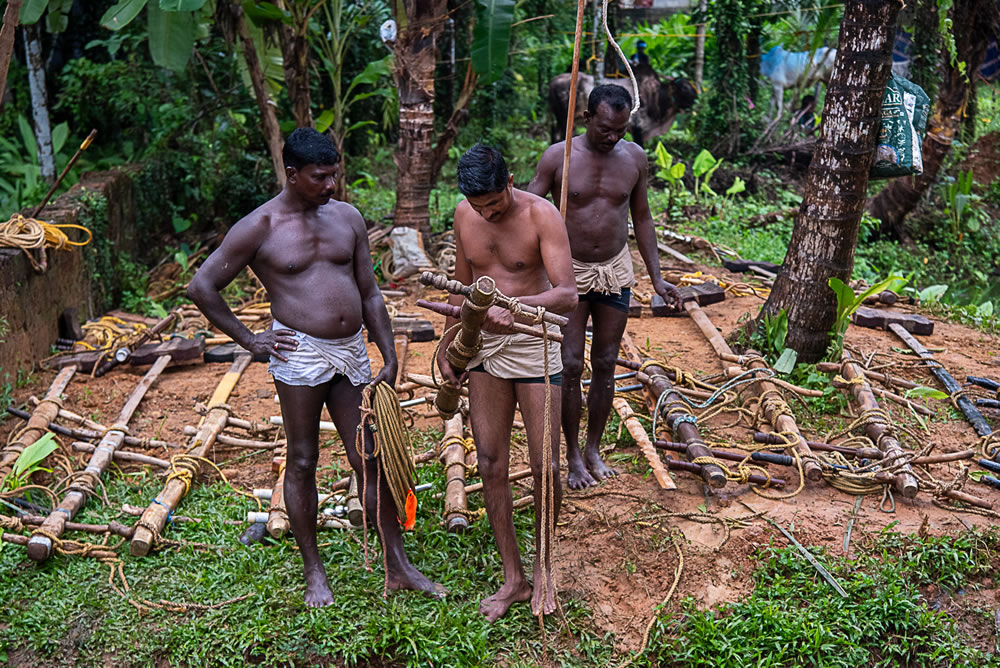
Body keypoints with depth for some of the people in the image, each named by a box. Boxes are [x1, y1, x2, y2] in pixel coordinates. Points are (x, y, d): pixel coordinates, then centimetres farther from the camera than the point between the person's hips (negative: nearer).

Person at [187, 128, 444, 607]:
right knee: (302, 462, 7)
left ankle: (397, 567, 17)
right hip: (300, 354, -4)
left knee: (371, 459, 7)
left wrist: (389, 359, 7)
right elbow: (201, 287, -2)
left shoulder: (348, 217, 8)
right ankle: (314, 572, 22)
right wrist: (250, 340, -3)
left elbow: (369, 293, 12)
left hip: (351, 352, 4)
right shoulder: (260, 227, -6)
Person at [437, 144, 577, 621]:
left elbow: (567, 294, -25)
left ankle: (542, 565, 24)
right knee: (491, 464, 5)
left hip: (534, 346, -4)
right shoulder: (465, 215, 1)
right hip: (484, 348, 5)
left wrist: (512, 305, -41)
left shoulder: (541, 215, -15)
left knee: (545, 465, 0)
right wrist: (447, 344, 16)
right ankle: (512, 577, 18)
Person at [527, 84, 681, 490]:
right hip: (570, 273, -3)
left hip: (615, 272, 3)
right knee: (570, 366, -1)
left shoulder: (634, 158, 0)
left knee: (605, 365, 9)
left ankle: (594, 451, 24)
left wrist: (656, 277, 8)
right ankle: (573, 457, 14)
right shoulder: (558, 157, -10)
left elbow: (641, 217, 10)